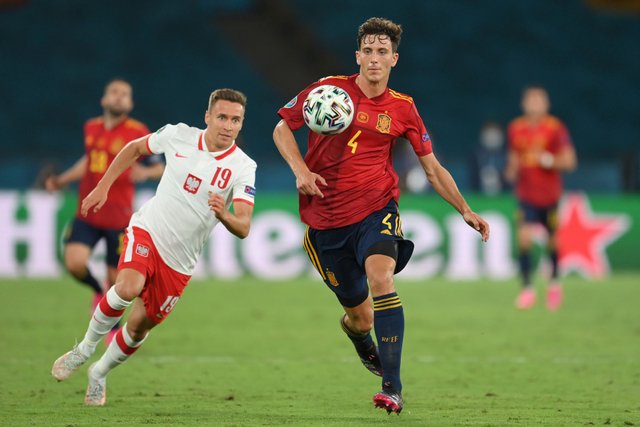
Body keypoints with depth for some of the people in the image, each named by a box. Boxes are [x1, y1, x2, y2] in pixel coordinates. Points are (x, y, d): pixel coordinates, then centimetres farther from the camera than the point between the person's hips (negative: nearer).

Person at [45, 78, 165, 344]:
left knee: (115, 278, 2)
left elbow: (160, 168, 1)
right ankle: (98, 291, 18)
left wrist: (146, 172, -21)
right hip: (87, 214, 3)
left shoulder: (138, 133, -5)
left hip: (118, 218, -3)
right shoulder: (91, 128, 8)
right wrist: (61, 181, 21)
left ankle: (113, 327, 30)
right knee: (74, 263, -17)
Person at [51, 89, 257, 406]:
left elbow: (243, 228, -23)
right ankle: (86, 347, -6)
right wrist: (102, 187, 9)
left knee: (139, 326, 6)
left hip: (179, 261, 1)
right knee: (128, 287, -30)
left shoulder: (242, 168, -13)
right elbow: (135, 148, 13)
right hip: (147, 230, -1)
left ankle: (99, 373, 35)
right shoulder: (178, 135, -8)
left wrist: (224, 215, -45)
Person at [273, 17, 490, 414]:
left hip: (376, 210, 0)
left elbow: (432, 168, 11)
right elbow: (282, 129, 7)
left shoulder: (402, 108, 3)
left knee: (381, 277, -30)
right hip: (326, 219, 0)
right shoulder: (330, 90, -2)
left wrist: (465, 211, 1)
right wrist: (301, 170, -9)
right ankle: (355, 329, 47)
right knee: (361, 317, 4)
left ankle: (393, 388, -29)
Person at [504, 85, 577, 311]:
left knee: (552, 240, 9)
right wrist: (512, 170, -3)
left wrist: (549, 160, -25)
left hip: (550, 194, -1)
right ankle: (527, 289, -11)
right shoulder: (515, 129, 3)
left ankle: (554, 283, 35)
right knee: (524, 237, -15)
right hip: (525, 193, 1)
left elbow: (569, 160, -9)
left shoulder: (556, 129, -8)